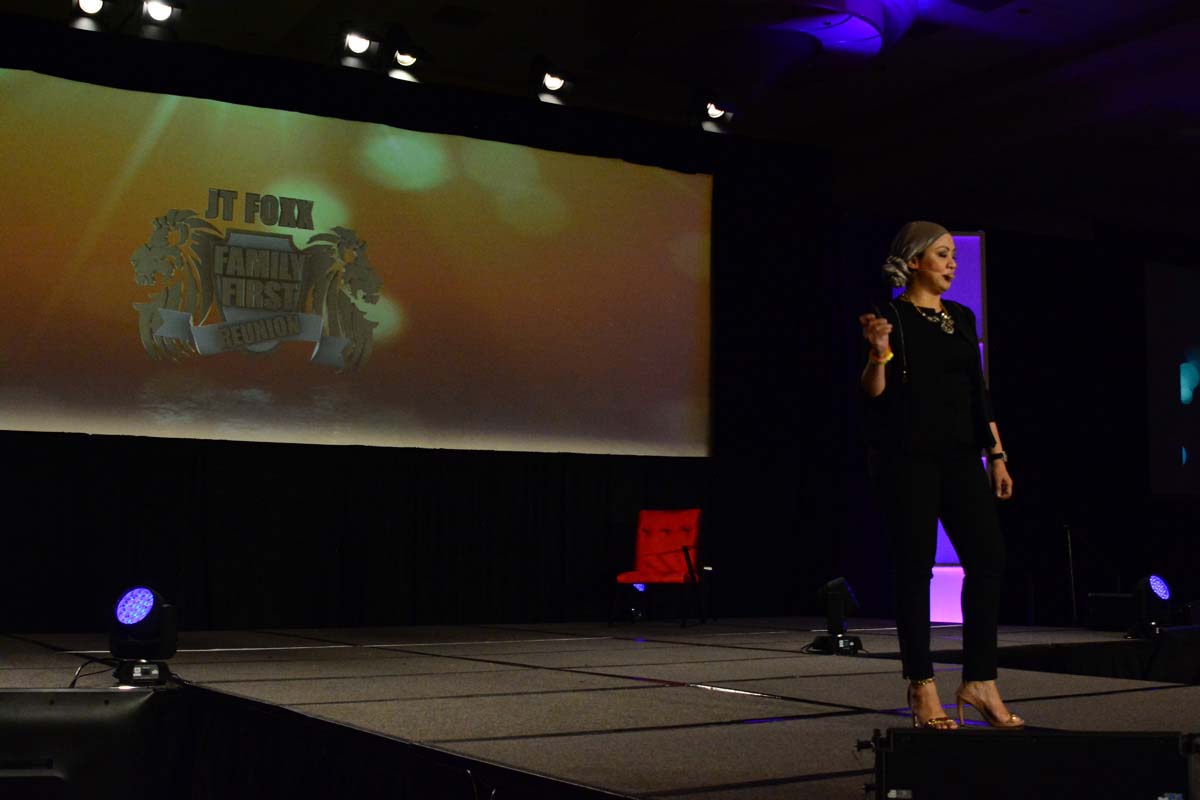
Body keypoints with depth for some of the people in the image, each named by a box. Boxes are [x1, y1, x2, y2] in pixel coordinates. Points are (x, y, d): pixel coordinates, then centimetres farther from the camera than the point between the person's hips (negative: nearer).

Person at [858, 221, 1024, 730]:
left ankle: (979, 682, 4)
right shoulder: (890, 317, -2)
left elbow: (978, 392, 16)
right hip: (908, 457, -6)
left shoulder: (962, 317, 15)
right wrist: (877, 353, -26)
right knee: (915, 565, -2)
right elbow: (873, 393, -6)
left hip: (959, 456, 6)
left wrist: (996, 454, 11)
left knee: (987, 557, -4)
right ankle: (922, 688, 6)